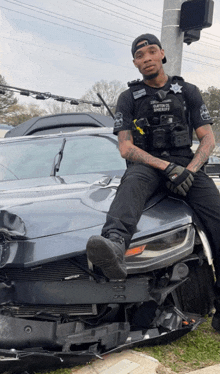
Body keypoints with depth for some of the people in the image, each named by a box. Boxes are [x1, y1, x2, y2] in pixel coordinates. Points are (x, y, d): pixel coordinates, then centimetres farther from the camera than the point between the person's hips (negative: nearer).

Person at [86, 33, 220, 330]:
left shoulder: (188, 92, 16)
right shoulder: (129, 98, 11)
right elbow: (126, 148, 1)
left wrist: (190, 170, -11)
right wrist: (167, 167, -14)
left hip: (185, 164, 1)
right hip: (146, 166, -1)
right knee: (132, 185, -38)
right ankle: (114, 245, -70)